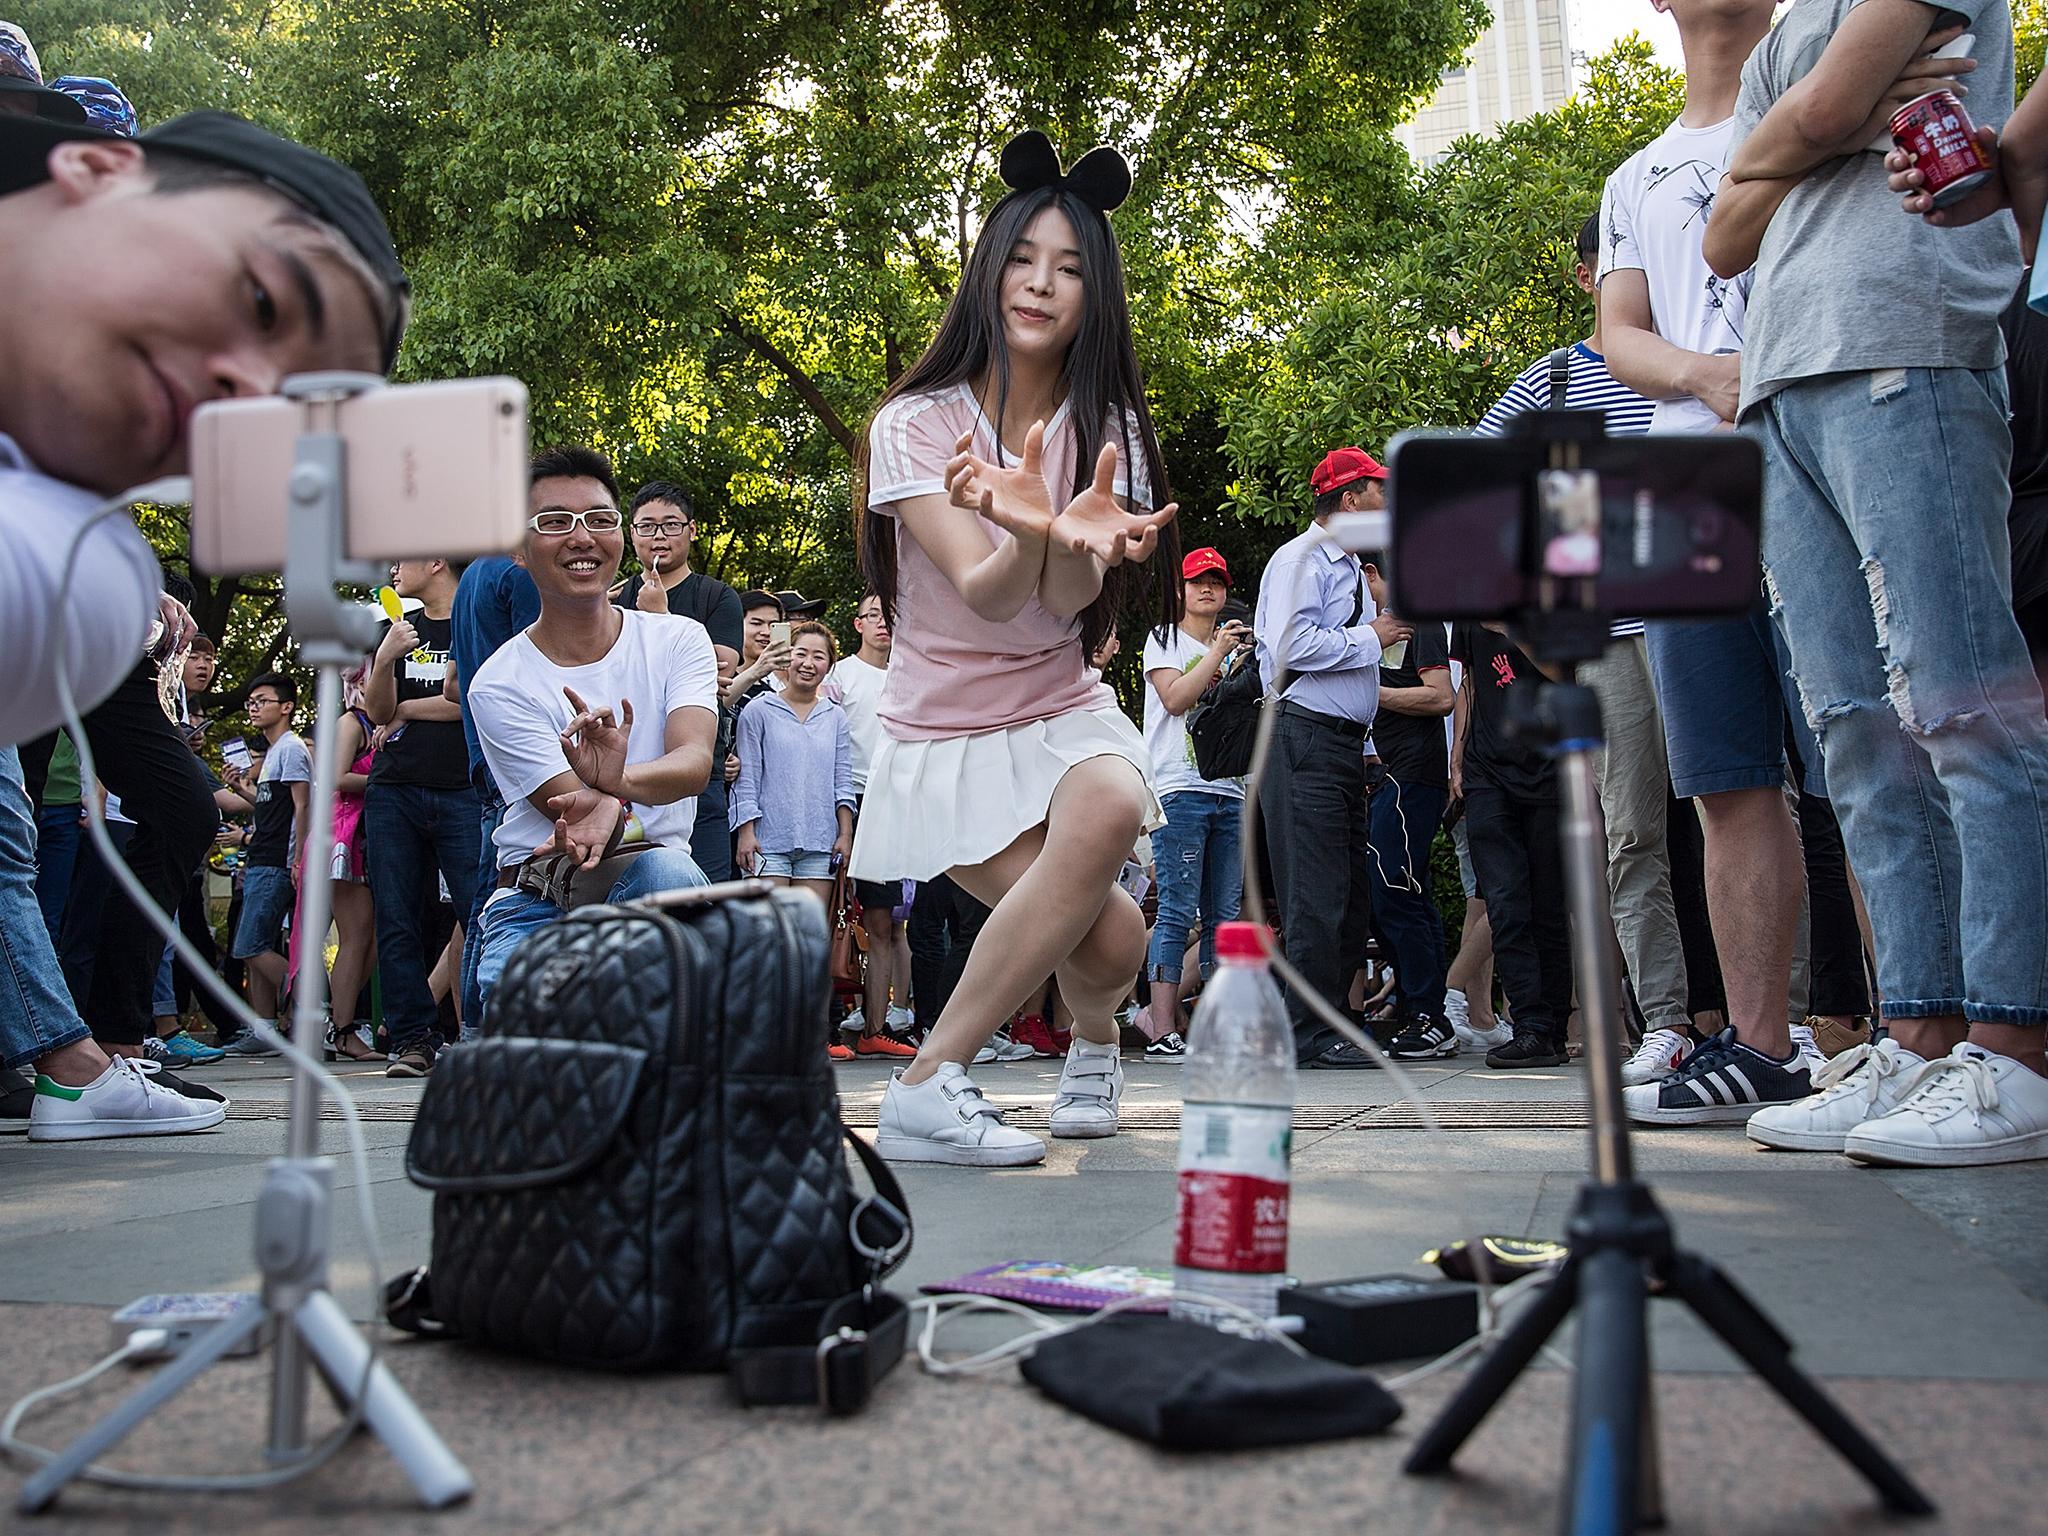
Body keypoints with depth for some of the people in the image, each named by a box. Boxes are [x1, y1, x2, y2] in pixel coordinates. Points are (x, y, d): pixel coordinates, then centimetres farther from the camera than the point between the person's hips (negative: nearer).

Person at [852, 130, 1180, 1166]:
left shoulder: (1102, 425, -1)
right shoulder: (916, 423, -10)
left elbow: (1066, 603, -18)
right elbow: (983, 594, -24)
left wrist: (1080, 545, -42)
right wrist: (1030, 536, -47)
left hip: (1063, 707, 3)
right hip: (947, 729, -3)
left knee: (1109, 809, -32)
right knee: (1109, 938, -23)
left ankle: (1093, 1036, -3)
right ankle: (926, 1089, -6)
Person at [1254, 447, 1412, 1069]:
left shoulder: (1350, 566, 23)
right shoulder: (1301, 558, -6)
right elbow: (1290, 646, -22)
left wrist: (1365, 750, 22)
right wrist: (1371, 637, -11)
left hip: (1345, 741, 10)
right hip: (1306, 738, -10)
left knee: (1352, 894, 10)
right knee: (1318, 895, -11)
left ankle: (1328, 1023, 17)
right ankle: (1308, 1035, -6)